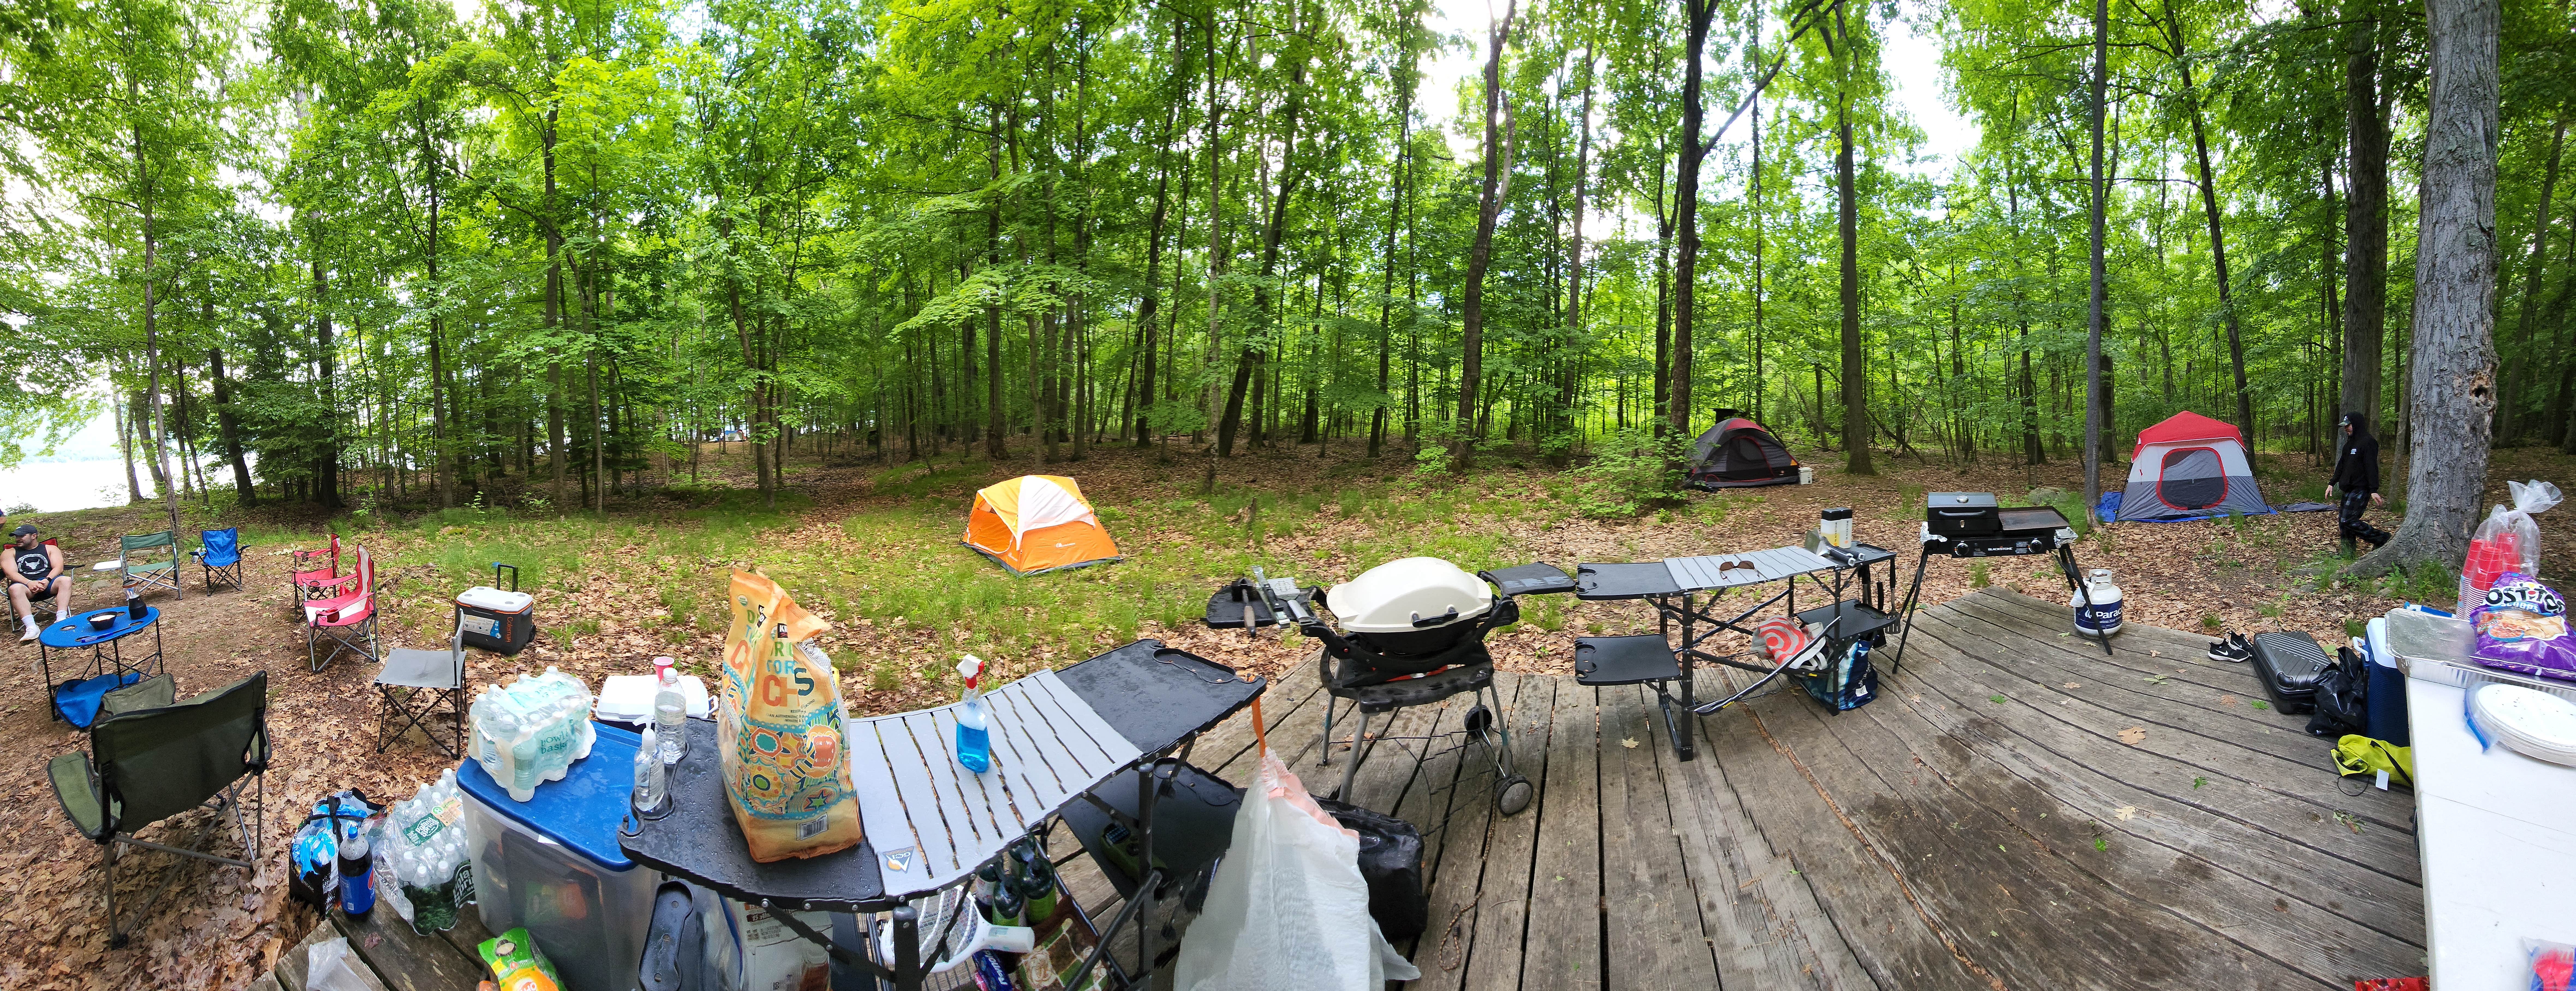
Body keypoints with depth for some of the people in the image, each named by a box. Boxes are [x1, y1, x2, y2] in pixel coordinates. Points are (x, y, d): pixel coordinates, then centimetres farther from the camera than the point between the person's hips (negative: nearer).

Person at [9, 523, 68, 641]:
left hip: (48, 583, 0)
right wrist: (29, 583, -19)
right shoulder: (10, 553, 19)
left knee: (66, 580, -34)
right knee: (15, 589, -36)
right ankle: (31, 627, -48)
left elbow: (58, 568, 3)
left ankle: (61, 620, -46)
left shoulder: (51, 549, 19)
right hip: (26, 584, 0)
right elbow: (12, 573, 2)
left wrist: (47, 581, -18)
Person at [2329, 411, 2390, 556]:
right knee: (2342, 521, 8)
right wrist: (2332, 483, 18)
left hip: (2361, 490, -10)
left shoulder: (2368, 442, -13)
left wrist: (2374, 490, -24)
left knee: (2349, 521, -13)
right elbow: (2341, 465, 23)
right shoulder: (2349, 444, 16)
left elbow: (2371, 467, -19)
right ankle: (2347, 553, 13)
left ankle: (2382, 539, 2)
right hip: (2348, 490, 10)